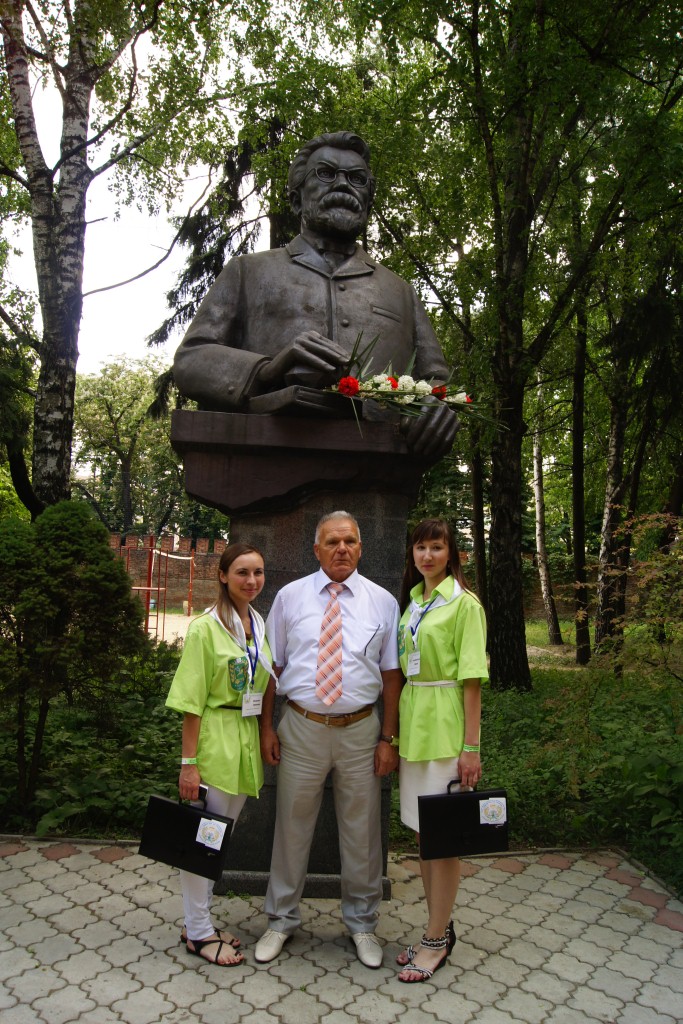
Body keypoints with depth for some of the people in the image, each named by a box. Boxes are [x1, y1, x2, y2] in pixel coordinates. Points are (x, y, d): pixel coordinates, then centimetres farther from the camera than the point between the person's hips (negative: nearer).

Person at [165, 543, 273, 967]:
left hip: (248, 740, 7)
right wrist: (189, 762, -14)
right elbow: (191, 700, -13)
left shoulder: (260, 625, 7)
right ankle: (198, 932, 23)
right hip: (215, 737, -7)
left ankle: (199, 922, 33)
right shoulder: (206, 627, -12)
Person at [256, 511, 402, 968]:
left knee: (361, 831, 13)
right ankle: (282, 920, 35)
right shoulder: (289, 597, 0)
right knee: (292, 826, 12)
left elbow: (392, 674, 1)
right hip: (302, 727, 0)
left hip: (360, 729, 0)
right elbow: (272, 667, 4)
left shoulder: (382, 601, 0)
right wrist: (266, 727, 1)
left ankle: (362, 923, 36)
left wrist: (389, 738, -3)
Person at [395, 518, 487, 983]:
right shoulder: (412, 601, 10)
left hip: (445, 725, -7)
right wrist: (395, 731, 13)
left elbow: (472, 678, -12)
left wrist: (471, 745, -14)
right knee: (424, 831, 15)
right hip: (412, 721, 7)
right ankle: (440, 926, 32)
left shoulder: (464, 603, -9)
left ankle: (436, 940, 20)